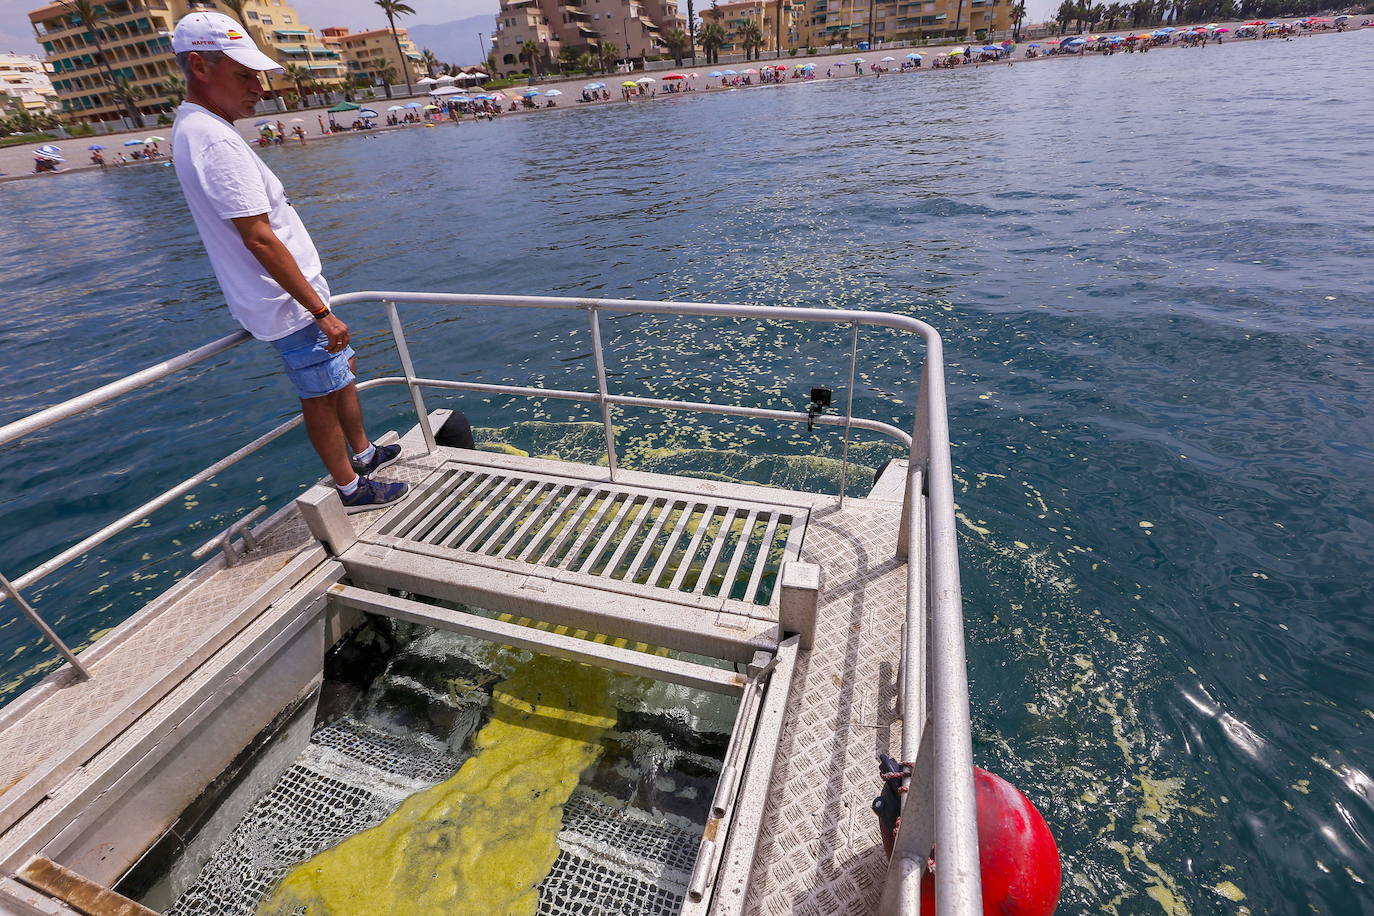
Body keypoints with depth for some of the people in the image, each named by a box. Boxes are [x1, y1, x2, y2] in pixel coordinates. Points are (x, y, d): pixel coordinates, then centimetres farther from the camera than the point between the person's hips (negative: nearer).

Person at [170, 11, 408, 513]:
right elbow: (259, 239, -25)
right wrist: (321, 312, -23)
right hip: (291, 305, -10)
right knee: (321, 396, 0)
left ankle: (363, 452, 36)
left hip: (291, 296, 10)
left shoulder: (193, 128, 13)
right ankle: (351, 489, 14)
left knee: (343, 369, 22)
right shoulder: (216, 140, -20)